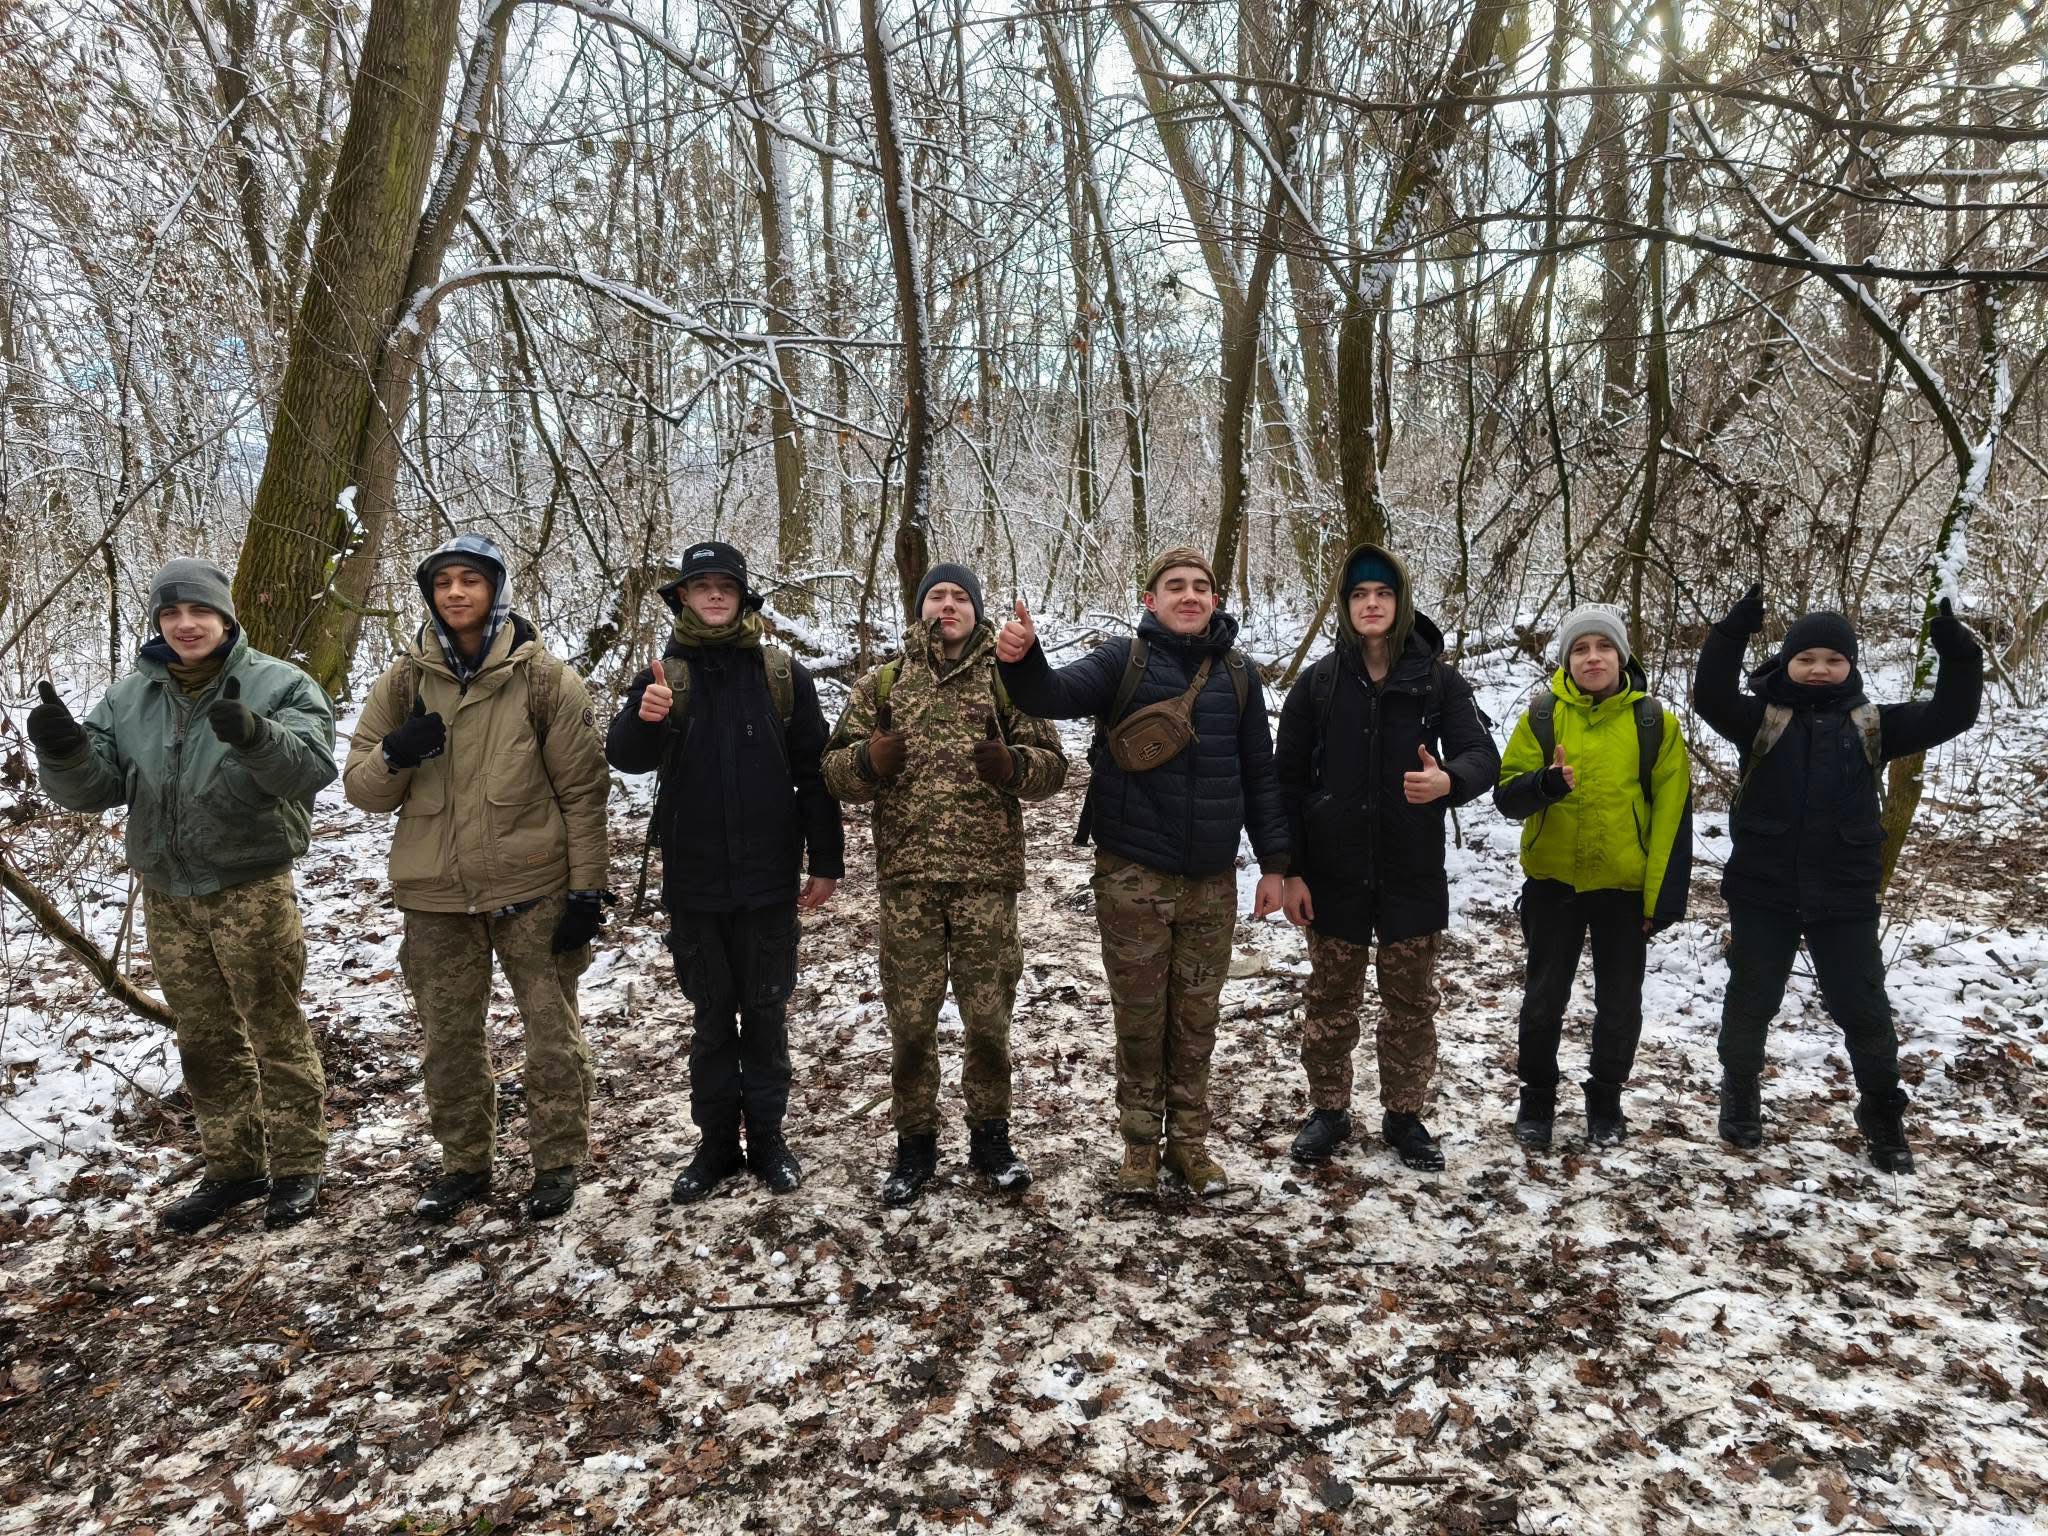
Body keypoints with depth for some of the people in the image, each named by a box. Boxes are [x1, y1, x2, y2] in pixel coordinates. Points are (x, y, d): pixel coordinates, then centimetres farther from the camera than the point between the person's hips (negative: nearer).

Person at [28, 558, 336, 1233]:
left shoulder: (277, 684, -8)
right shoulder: (129, 697, 7)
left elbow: (312, 766, -22)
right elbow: (94, 786, 3)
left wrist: (254, 736, -41)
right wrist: (64, 750, -18)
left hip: (251, 888, -5)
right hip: (166, 893, 6)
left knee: (276, 1030, 3)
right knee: (205, 1039, 15)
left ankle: (296, 1167, 15)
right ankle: (232, 1167, 29)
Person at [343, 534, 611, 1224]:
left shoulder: (544, 677, -3)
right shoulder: (404, 679, 5)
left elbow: (583, 788, -3)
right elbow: (361, 786, 6)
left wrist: (587, 888, -7)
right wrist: (394, 755, -17)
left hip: (532, 889, -3)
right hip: (435, 895, 3)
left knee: (552, 1031, 4)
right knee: (449, 1038, 12)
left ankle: (558, 1162, 20)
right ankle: (464, 1164, 29)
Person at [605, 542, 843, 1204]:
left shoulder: (783, 673, 0)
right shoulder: (664, 674, 1)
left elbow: (813, 771, 1)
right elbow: (625, 757, -12)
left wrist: (826, 861, 0)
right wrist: (644, 719, -34)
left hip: (768, 876, 0)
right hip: (694, 879, 1)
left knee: (766, 1011, 10)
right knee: (712, 1014, 12)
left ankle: (767, 1137, 24)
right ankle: (716, 1143, 24)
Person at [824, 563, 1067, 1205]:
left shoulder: (1008, 680, 6)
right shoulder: (882, 683, 9)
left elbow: (1052, 764, 4)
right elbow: (834, 769, 7)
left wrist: (1013, 765, -18)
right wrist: (869, 761, -16)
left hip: (988, 876, -1)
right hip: (906, 877, 1)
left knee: (989, 1017, 7)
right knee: (909, 1020, 7)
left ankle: (990, 1136, 26)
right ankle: (915, 1145, 23)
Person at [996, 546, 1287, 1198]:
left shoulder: (1238, 674, 7)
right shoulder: (1123, 661, -2)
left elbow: (1259, 774, 10)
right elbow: (1057, 694, -19)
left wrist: (1273, 862, 7)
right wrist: (1021, 660, -41)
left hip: (1212, 880, 3)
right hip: (1132, 875, -2)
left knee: (1195, 1017, 11)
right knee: (1139, 1016, 7)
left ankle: (1189, 1139, 26)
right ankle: (1140, 1143, 22)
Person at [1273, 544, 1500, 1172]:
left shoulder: (1437, 679, -3)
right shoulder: (1317, 682, -2)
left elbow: (1483, 755, -9)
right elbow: (1287, 780, -1)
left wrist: (1448, 780, -33)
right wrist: (1290, 872, -6)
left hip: (1413, 876, 0)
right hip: (1333, 876, 0)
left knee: (1411, 1003, 11)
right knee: (1330, 1000, 12)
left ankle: (1404, 1115, 29)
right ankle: (1328, 1111, 29)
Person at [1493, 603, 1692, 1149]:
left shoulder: (1653, 721, -4)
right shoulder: (1542, 715, -2)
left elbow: (1673, 813, -4)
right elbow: (1507, 794, -5)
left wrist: (1663, 896, -8)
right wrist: (1547, 783, -28)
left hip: (1624, 887, 0)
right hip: (1553, 882, 0)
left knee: (1619, 1002, 10)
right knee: (1544, 999, 8)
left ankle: (1605, 1102, 28)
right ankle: (1537, 1100, 24)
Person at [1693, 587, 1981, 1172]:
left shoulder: (1872, 725, 4)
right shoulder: (1763, 718, -3)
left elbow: (1948, 717, -2)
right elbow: (1709, 696, -19)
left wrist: (1958, 656, -15)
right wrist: (1733, 633, -28)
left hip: (1844, 896, 1)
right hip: (1762, 890, -1)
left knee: (1863, 1007, 9)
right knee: (1751, 999, 11)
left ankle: (1882, 1111, 29)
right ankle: (1740, 1093, 32)